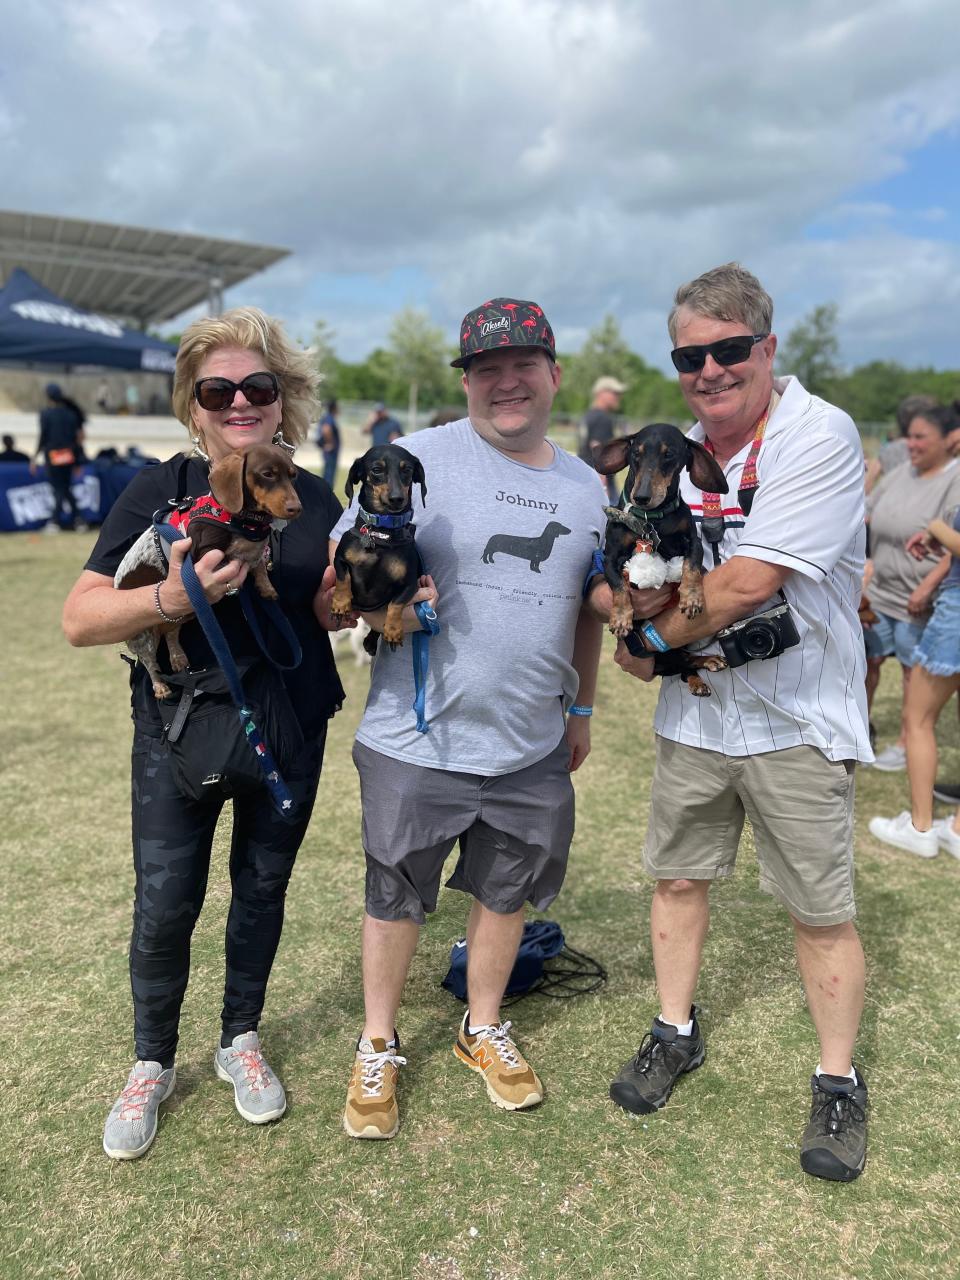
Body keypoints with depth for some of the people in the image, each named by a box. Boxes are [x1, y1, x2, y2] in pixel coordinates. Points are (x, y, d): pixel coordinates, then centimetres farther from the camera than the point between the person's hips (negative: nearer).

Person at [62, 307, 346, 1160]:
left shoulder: (314, 498, 0)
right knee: (165, 907, 5)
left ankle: (242, 1041, 39)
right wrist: (171, 599, -33)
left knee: (262, 889, 16)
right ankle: (152, 1063, 31)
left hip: (291, 731, 3)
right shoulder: (160, 490, -9)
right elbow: (79, 619, -15)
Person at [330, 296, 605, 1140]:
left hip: (533, 746, 4)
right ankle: (378, 1047, 37)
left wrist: (582, 705, 20)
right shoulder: (418, 459, -9)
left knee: (505, 892, 19)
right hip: (417, 743, -4)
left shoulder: (585, 486, 8)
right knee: (396, 899, 12)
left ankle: (483, 1031, 44)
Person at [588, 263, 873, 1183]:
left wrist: (653, 637, -11)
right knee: (677, 877, 16)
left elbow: (748, 582, -25)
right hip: (693, 715, 6)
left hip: (796, 723, -5)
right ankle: (676, 1034, 37)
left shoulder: (820, 438, -16)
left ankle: (839, 1084, 29)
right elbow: (606, 587, 5)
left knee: (820, 911, 7)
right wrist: (637, 591, -18)